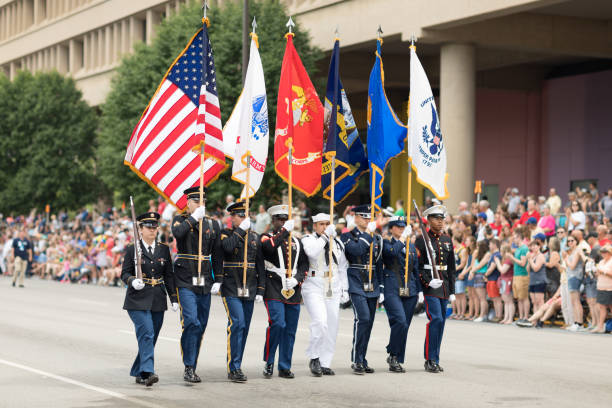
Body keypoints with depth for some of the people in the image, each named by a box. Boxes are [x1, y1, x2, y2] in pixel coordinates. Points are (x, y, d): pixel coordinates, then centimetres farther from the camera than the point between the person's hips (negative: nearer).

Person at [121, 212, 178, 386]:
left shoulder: (163, 249, 11)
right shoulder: (132, 249, 1)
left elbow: (169, 275, 12)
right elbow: (124, 273, 1)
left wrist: (174, 298, 7)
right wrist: (132, 281, -21)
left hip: (158, 301, 4)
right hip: (138, 300, -4)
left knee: (152, 337, 6)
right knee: (146, 333, -18)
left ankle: (138, 372, 19)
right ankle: (147, 372, -23)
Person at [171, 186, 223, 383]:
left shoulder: (213, 224, 10)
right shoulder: (180, 219, 1)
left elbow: (217, 254, 11)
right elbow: (177, 232, -24)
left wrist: (218, 280, 4)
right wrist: (194, 218, -20)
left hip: (205, 282, 4)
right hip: (186, 281, -4)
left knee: (201, 326, 7)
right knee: (192, 322, -16)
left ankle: (191, 368, 17)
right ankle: (189, 368, -10)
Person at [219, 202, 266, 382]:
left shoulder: (255, 237, 13)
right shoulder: (225, 234, 0)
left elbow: (260, 266, 13)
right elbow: (227, 247, -24)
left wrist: (260, 290, 6)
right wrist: (241, 229, -18)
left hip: (249, 291, 5)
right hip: (231, 289, -5)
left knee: (244, 328, 7)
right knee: (237, 324, -16)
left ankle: (236, 366, 16)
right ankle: (233, 368, -13)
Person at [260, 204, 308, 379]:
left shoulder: (296, 241, 18)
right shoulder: (267, 237, 4)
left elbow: (304, 264, 14)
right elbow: (269, 247, -21)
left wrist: (296, 279, -3)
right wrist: (285, 231, -18)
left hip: (293, 292, 5)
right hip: (274, 291, -5)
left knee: (290, 330, 5)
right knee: (277, 324, -19)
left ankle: (285, 367, 13)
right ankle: (268, 363, -5)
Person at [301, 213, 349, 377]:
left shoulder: (337, 243, 15)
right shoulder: (308, 239, -1)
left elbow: (342, 268, 19)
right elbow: (312, 252, -25)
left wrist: (345, 289, 14)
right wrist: (326, 235, -23)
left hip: (333, 290, 5)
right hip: (314, 288, -5)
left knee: (332, 327, 4)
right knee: (320, 322, -21)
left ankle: (325, 363, 12)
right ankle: (314, 358, -5)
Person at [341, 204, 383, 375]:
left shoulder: (376, 238, 15)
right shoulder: (348, 236, 0)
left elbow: (379, 264, 17)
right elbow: (357, 250, -21)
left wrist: (381, 289, 13)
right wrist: (368, 233, -16)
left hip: (372, 286, 6)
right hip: (356, 285, -6)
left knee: (368, 323, 6)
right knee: (363, 318, -19)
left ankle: (362, 361, 14)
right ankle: (357, 361, -13)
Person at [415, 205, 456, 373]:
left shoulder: (447, 240, 14)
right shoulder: (422, 240, -3)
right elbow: (417, 266, -6)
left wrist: (452, 290, 14)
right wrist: (429, 282, -17)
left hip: (444, 285, 6)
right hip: (429, 286, -6)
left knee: (440, 322, 6)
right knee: (436, 319, -16)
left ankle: (433, 360, 13)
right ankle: (431, 360, -11)